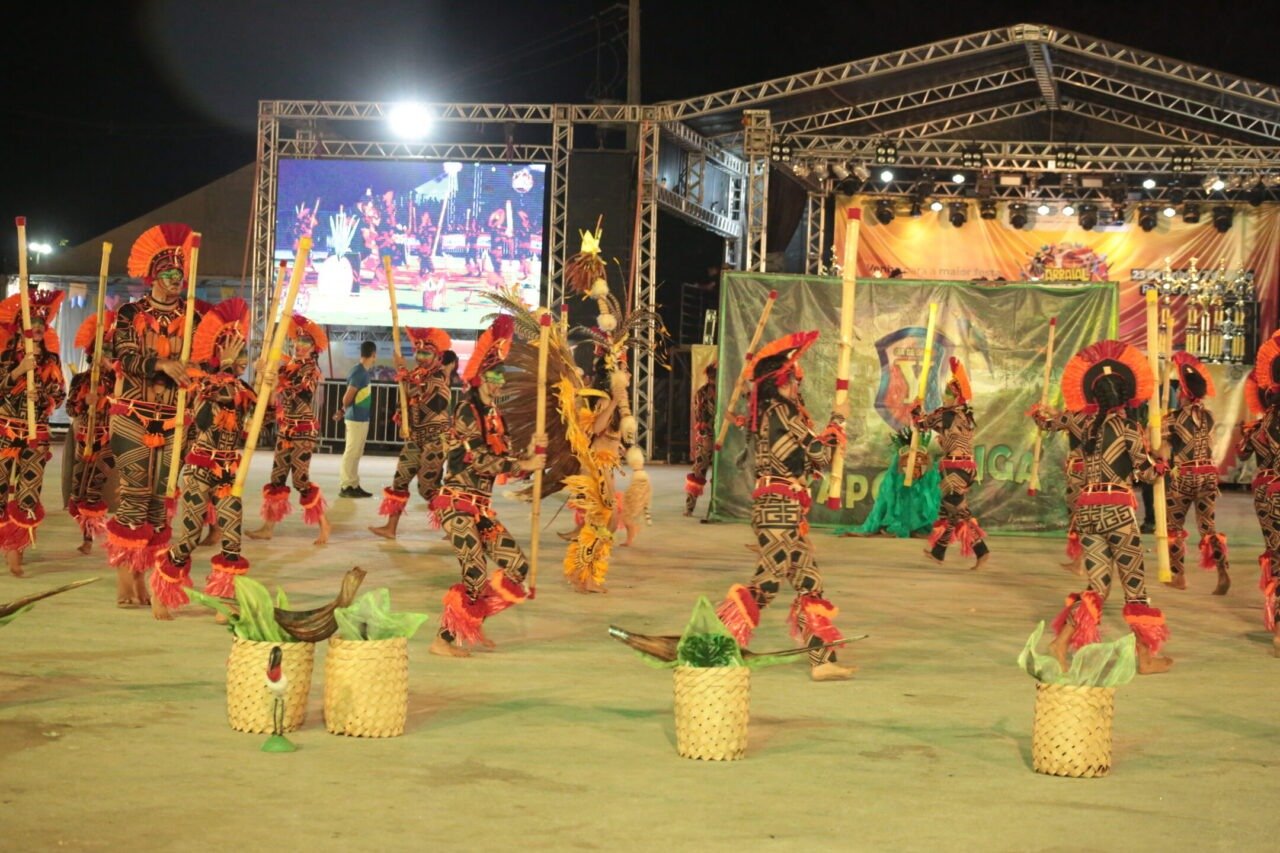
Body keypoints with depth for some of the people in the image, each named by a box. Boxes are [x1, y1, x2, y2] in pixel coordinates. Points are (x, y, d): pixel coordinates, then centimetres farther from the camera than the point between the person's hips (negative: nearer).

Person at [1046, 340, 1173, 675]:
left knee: (1097, 585, 7)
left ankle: (1061, 643, -9)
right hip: (1117, 508, -5)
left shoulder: (1089, 427, 10)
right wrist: (1162, 465, 22)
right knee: (1134, 584, 6)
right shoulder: (1127, 426, -6)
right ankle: (1146, 657, 13)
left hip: (1086, 507, 5)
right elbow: (1147, 471, 2)